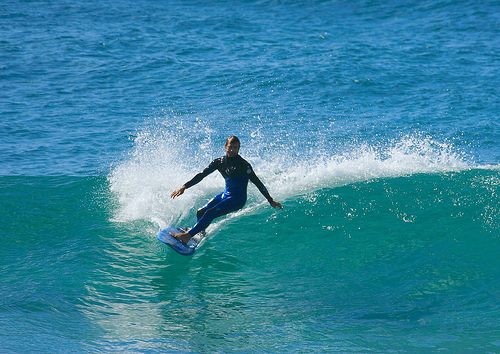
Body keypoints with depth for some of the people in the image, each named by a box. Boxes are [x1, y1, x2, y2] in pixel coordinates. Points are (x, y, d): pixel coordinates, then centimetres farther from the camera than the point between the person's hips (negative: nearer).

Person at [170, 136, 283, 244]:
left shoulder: (243, 165, -15)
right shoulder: (220, 162, 2)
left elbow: (257, 183, -14)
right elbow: (202, 175, 4)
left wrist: (271, 201, -16)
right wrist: (184, 187, -2)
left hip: (238, 199, -7)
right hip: (226, 195, 7)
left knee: (210, 213, -23)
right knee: (200, 213, 3)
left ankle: (188, 236, -25)